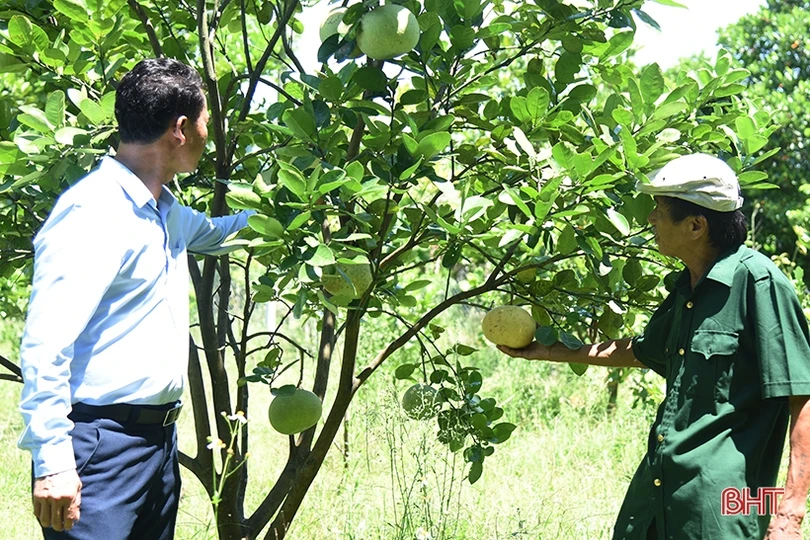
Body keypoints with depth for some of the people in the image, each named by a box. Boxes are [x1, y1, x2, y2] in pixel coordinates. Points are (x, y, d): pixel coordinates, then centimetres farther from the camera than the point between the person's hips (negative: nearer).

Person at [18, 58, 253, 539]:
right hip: (105, 442, -9)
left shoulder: (164, 210, 13)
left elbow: (212, 232, 39)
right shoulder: (92, 211, -16)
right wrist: (52, 461, -24)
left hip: (159, 438, 9)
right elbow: (45, 346, -21)